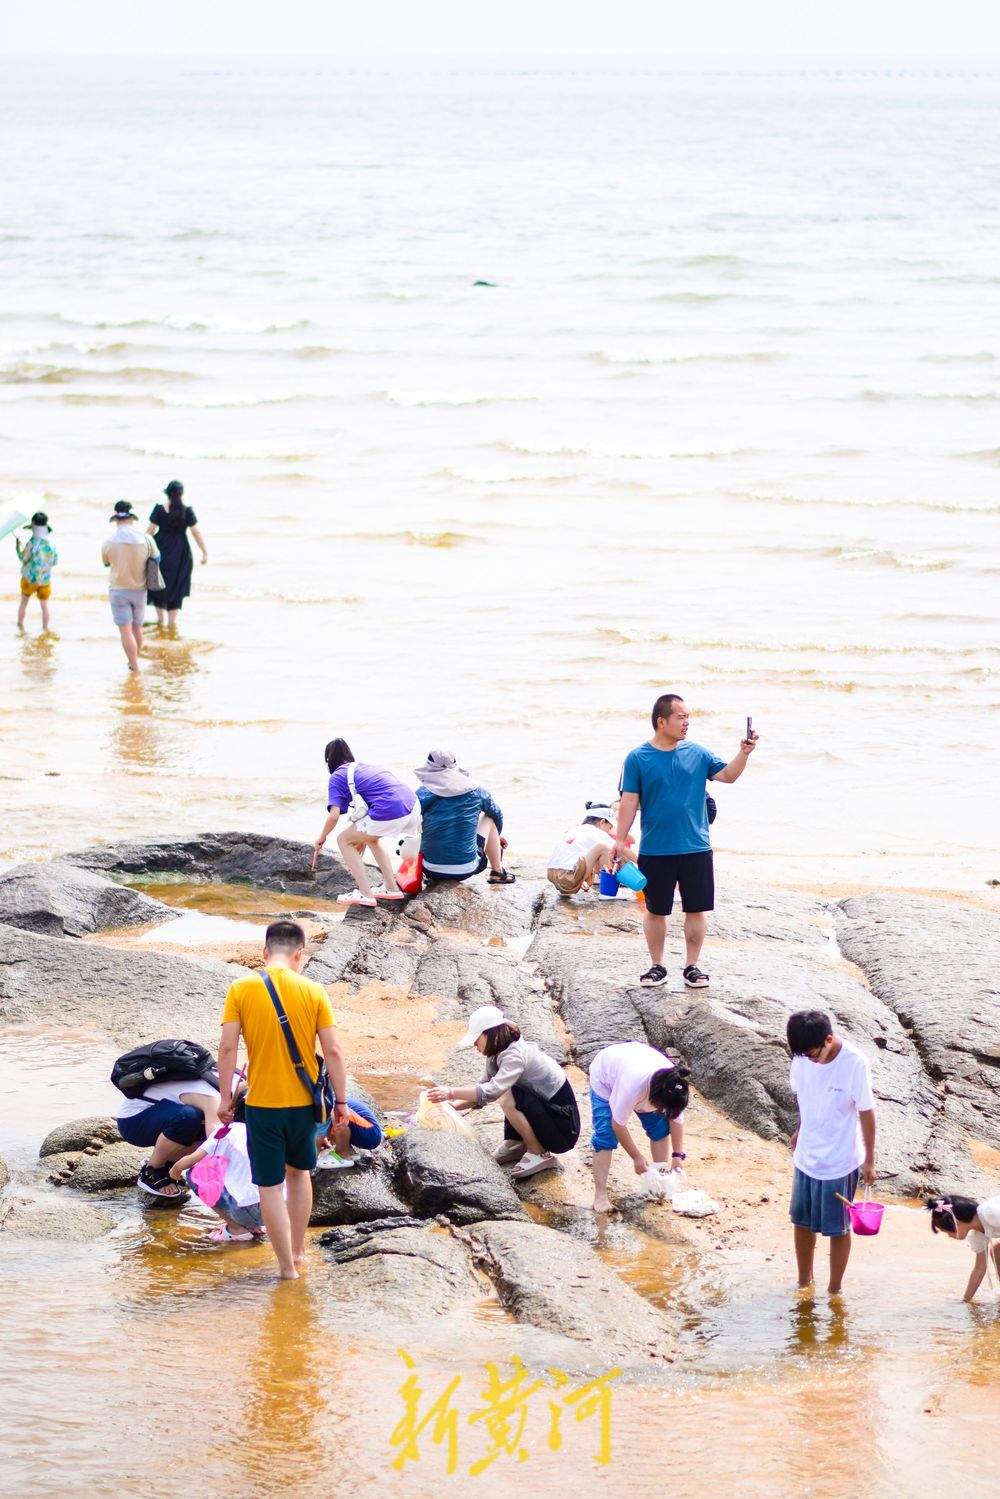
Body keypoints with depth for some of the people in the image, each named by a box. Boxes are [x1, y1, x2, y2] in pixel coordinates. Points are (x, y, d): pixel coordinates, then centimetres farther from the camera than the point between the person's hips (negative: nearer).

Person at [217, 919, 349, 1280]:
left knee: (270, 1186, 6)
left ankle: (287, 1265, 9)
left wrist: (225, 1097, 1)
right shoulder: (314, 992, -4)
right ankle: (298, 1250, 32)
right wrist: (341, 1101, 5)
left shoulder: (241, 989, -6)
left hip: (262, 1103, -2)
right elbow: (333, 1051, -4)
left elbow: (228, 1047, -9)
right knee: (298, 1172, 25)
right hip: (303, 1101, 2)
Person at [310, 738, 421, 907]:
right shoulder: (365, 767, 30)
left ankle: (365, 893, 6)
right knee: (372, 837, 34)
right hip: (413, 807, 8)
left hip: (390, 814, -8)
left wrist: (321, 839, 16)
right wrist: (362, 838, 51)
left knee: (344, 840, 13)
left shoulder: (338, 776, 8)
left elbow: (334, 816, -2)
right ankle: (392, 888, 32)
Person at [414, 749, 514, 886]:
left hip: (432, 871, 0)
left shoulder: (422, 793, -4)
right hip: (467, 870, 0)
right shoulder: (474, 791, 2)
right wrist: (497, 837, 42)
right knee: (488, 818, 26)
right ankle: (497, 872, 29)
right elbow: (497, 814, 21)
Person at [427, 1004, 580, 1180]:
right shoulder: (498, 1056, 7)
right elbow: (483, 1088, 10)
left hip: (564, 1126, -9)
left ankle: (539, 1155, -12)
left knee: (508, 1098, -25)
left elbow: (493, 1090, -34)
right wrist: (454, 1105, -5)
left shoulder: (516, 1055, -22)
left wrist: (452, 1093, -33)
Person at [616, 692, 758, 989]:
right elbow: (629, 802, -2)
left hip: (696, 849, 2)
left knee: (697, 909, 5)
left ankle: (692, 966, 18)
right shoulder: (638, 759, -3)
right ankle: (657, 966, 21)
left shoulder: (697, 754, 5)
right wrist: (620, 840, -7)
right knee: (655, 910, 7)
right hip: (655, 851, -2)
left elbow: (727, 775, -2)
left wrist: (744, 754, -18)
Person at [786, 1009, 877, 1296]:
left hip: (840, 1162, -5)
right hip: (806, 1156, 5)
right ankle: (804, 1282, 35)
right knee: (802, 1221, 17)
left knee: (837, 1228, 8)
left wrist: (869, 1160, -9)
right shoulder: (803, 1057, -10)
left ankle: (835, 1291, 23)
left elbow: (866, 1112, -15)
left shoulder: (854, 1063, -24)